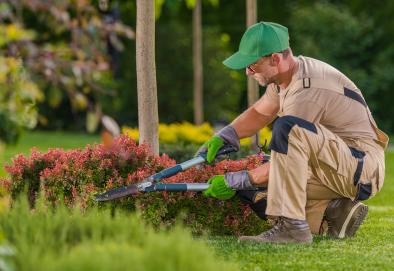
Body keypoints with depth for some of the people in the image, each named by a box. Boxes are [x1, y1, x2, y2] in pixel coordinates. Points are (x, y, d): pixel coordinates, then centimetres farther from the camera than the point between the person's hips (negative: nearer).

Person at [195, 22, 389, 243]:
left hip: (363, 169, -10)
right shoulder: (289, 72, 5)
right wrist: (221, 138, 8)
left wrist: (235, 181, -12)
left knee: (288, 128, -33)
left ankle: (292, 226, -33)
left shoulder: (307, 92, -25)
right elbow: (260, 113, 23)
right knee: (253, 193, 1)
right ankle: (336, 212, 1)